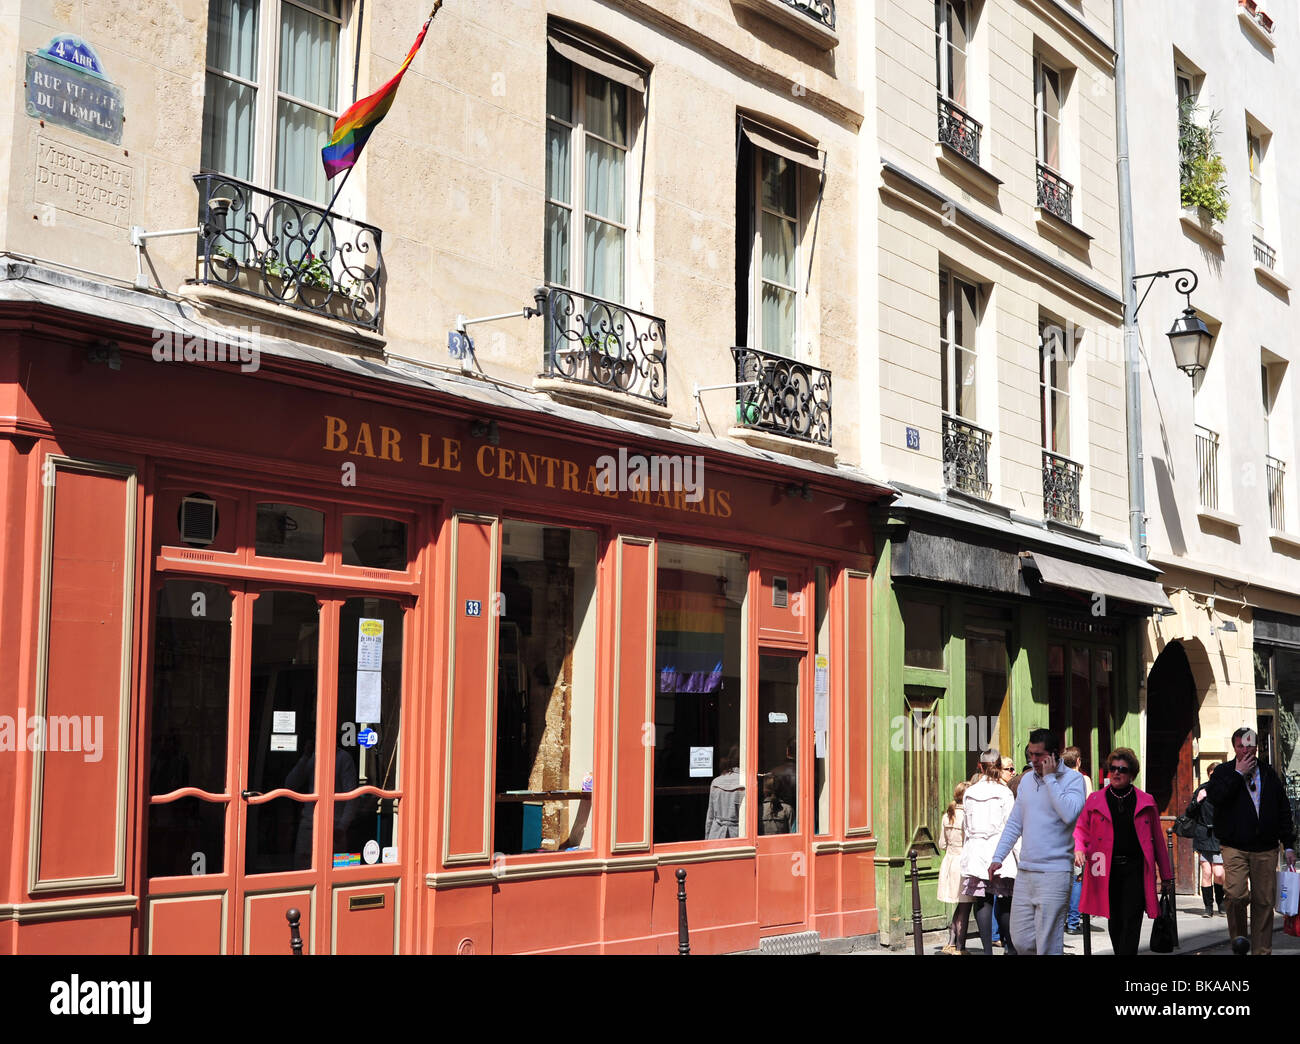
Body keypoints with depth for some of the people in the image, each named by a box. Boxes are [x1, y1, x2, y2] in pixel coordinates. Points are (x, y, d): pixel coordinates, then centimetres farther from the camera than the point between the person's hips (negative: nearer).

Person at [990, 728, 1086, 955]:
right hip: (1025, 873, 6)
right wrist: (998, 857, 10)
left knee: (1048, 945, -5)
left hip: (1054, 874, -6)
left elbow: (1069, 814, -21)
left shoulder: (1072, 779, -3)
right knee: (1020, 941, 6)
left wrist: (1050, 778, -15)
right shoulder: (1027, 780, 15)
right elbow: (1014, 823, 19)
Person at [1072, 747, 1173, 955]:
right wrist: (1079, 849, -11)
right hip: (1108, 869, 1)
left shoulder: (1145, 802, 8)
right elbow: (1081, 829, 11)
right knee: (1115, 921, 9)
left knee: (1131, 920, -10)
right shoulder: (1095, 800, 10)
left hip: (1135, 868, -1)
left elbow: (1157, 839, 11)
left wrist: (1166, 875, 12)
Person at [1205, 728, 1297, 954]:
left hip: (1266, 850, 3)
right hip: (1234, 847, -3)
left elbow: (1283, 811, 16)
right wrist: (1238, 774, -11)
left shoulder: (1269, 774, 14)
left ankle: (1261, 950, 10)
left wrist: (1289, 845, 11)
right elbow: (1214, 796, -14)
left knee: (1264, 901, 0)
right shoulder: (1224, 772, 6)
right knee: (1237, 894, -18)